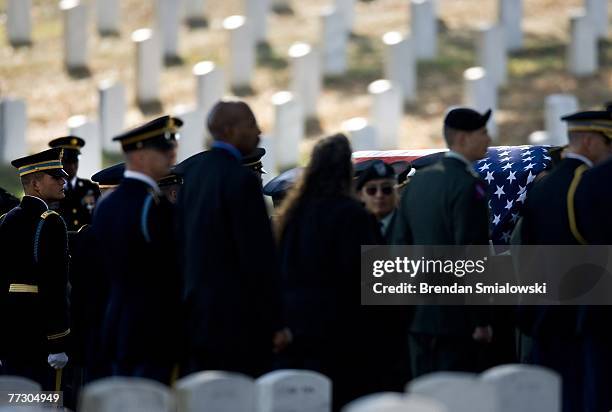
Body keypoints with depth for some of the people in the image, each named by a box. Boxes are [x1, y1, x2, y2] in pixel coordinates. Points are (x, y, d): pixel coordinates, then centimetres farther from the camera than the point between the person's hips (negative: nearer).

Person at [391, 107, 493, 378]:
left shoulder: (418, 180, 11)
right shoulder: (468, 186, -13)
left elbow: (400, 244, 15)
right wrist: (480, 320, -14)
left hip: (419, 314, 8)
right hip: (456, 317, -8)